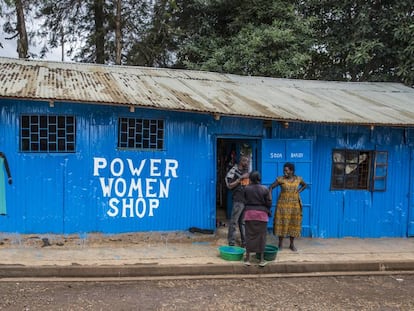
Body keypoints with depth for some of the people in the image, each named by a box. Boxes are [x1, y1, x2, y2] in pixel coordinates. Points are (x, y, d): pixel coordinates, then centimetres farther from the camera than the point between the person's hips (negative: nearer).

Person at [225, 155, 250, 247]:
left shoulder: (247, 171, 15)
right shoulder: (234, 171, -6)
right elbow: (230, 186, -12)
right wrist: (240, 178, -16)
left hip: (247, 200, 6)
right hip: (238, 200, -6)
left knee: (244, 222, 13)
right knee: (234, 222, -3)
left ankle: (245, 242, 19)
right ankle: (231, 243, 1)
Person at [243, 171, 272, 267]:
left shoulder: (247, 189, -3)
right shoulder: (265, 189, -5)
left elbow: (245, 201, 8)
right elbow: (269, 203, -4)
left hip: (249, 213, 1)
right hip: (262, 214, 0)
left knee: (249, 235, 6)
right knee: (261, 236, 5)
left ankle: (247, 258, 8)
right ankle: (262, 259, 8)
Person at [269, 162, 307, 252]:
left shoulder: (298, 179, 1)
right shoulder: (280, 179, -7)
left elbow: (304, 185, 20)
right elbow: (271, 187, -4)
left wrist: (298, 191, 5)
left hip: (295, 204, 2)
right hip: (283, 204, -2)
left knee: (293, 223, 7)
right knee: (281, 223, -1)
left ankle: (292, 244, 18)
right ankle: (280, 243, 10)